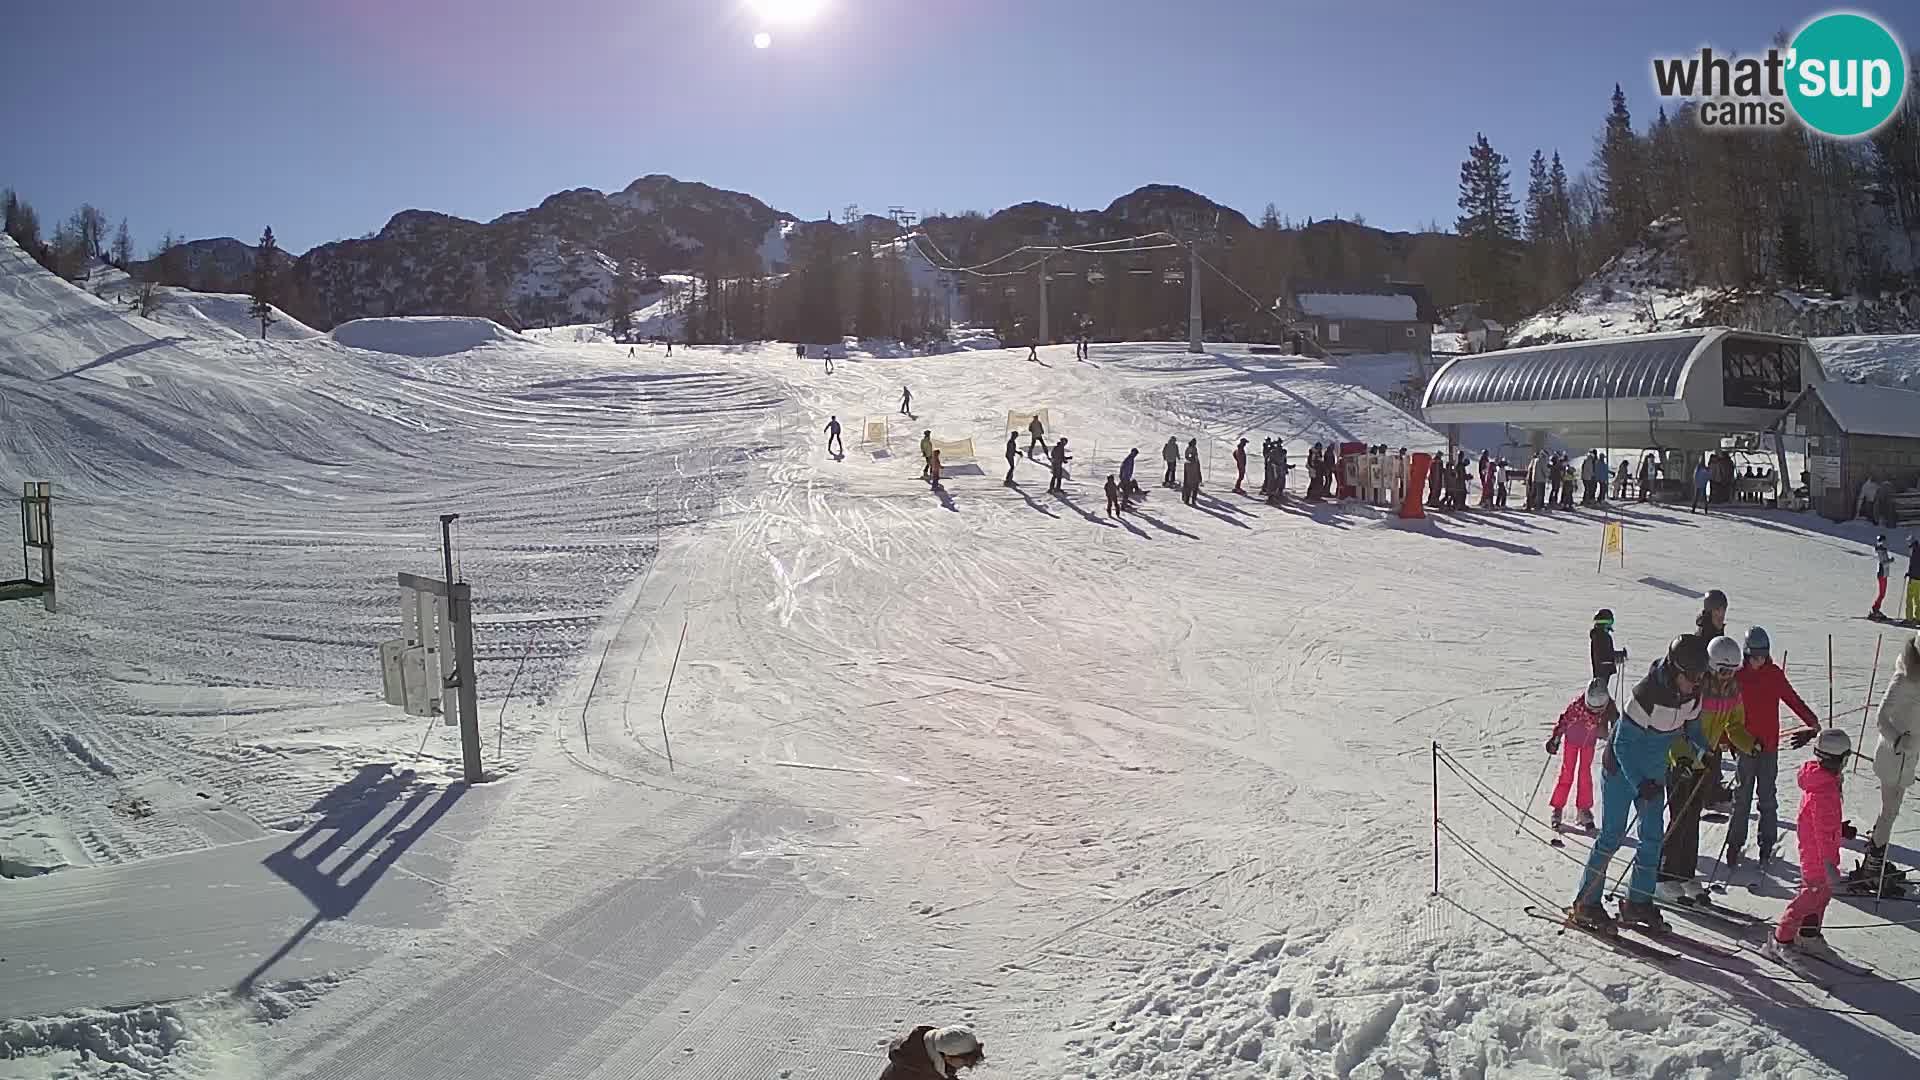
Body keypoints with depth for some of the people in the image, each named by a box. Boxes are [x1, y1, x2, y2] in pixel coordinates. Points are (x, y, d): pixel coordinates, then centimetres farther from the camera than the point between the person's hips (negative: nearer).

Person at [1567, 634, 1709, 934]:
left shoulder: (1691, 693, -9)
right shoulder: (1647, 693, -30)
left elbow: (1691, 724, 13)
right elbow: (1623, 743, -26)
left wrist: (1705, 750, -4)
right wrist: (1639, 783, -33)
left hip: (1653, 773, 7)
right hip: (1621, 768, -7)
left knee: (1653, 836, 6)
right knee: (1612, 835, -5)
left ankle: (1638, 903, 18)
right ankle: (1585, 904, 2)